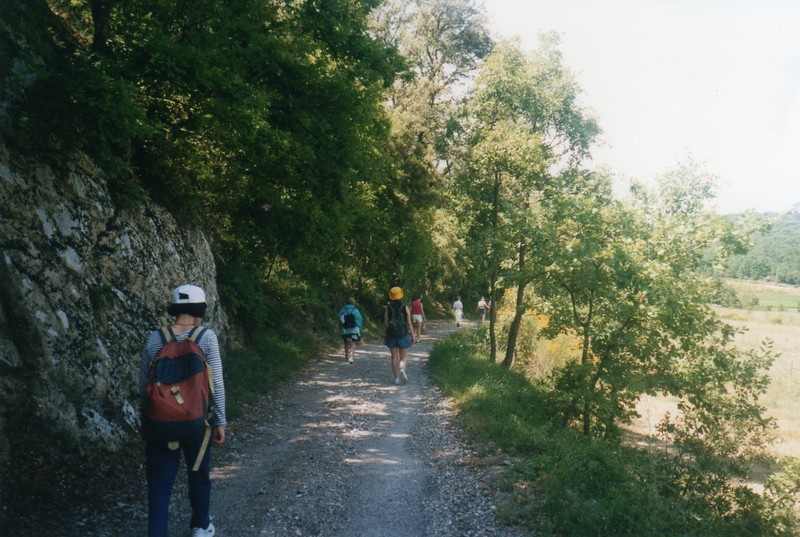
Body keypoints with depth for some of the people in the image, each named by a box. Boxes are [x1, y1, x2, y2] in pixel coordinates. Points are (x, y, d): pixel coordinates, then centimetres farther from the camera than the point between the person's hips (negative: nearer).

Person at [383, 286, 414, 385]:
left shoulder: (387, 308, -2)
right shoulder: (405, 308, -4)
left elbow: (385, 324, -2)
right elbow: (409, 323, -4)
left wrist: (384, 336, 5)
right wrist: (412, 335, 3)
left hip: (391, 336, 1)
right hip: (403, 335, -1)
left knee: (394, 357, 10)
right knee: (404, 357, 6)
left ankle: (396, 377, 7)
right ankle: (402, 369, -23)